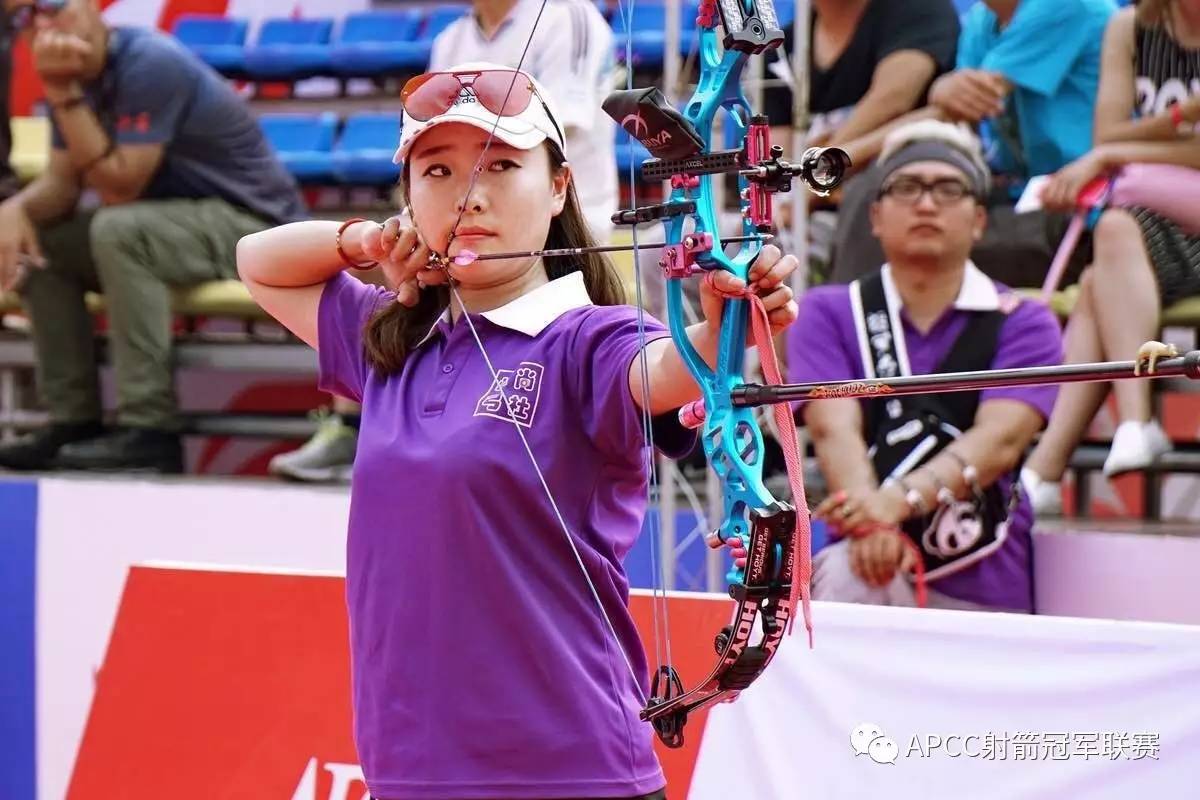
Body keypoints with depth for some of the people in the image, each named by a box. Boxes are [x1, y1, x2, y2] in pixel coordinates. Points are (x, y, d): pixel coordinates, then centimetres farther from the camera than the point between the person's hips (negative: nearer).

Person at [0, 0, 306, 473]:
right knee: (38, 243, 0)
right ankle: (73, 419, 0)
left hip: (255, 221, -9)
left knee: (119, 231, -32)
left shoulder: (151, 65, -22)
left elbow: (118, 188, -24)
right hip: (172, 223, 9)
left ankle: (150, 430, -31)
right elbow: (61, 185, 4)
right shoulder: (76, 76, 4)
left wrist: (64, 96, -25)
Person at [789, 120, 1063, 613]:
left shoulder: (1024, 325, 5)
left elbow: (1000, 438, -12)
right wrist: (870, 523, -33)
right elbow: (834, 428, -9)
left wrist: (900, 499, -33)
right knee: (844, 574, -33)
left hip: (986, 588, 1)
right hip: (873, 568, -1)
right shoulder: (827, 314, 8)